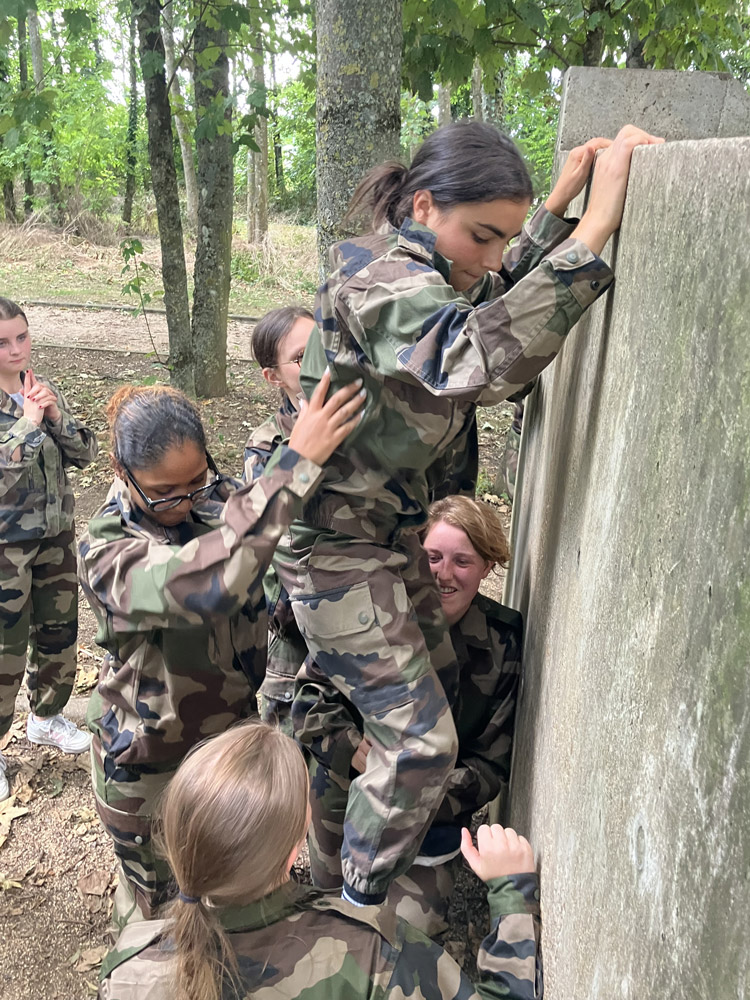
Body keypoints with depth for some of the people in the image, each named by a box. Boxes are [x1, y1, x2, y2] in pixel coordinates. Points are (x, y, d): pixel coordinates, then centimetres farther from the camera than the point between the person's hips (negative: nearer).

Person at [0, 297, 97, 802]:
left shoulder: (45, 389, 1)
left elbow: (85, 453, 0)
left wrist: (57, 416, -16)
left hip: (56, 532, 5)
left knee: (59, 629, 17)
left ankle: (47, 717, 40)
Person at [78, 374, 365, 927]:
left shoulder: (219, 497, -11)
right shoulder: (107, 555, -29)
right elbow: (206, 584, -50)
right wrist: (296, 463, -53)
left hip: (232, 729, 5)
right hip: (150, 765, -4)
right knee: (157, 902, 22)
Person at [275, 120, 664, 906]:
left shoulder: (415, 267, 3)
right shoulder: (381, 280, -27)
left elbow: (500, 304, 18)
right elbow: (480, 356, -46)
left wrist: (558, 203, 6)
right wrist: (596, 223, -44)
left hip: (392, 527, 10)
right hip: (338, 544, -10)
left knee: (437, 684, 21)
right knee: (420, 741, -4)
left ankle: (395, 841, 45)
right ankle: (358, 905, 19)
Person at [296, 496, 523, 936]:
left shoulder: (506, 645, -13)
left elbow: (493, 767, -8)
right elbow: (313, 693, -10)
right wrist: (356, 752, -26)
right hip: (346, 785, 0)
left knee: (415, 922, -7)